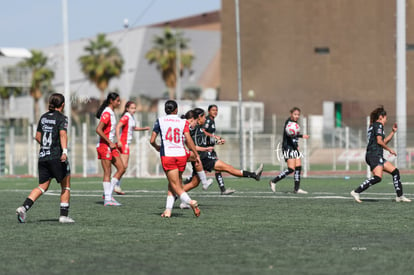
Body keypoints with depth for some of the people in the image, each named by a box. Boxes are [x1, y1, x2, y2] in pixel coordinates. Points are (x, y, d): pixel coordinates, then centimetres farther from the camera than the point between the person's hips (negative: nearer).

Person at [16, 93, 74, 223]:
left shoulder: (43, 117, 13)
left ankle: (24, 207, -8)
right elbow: (63, 134, -21)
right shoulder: (61, 118, -6)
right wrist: (64, 151, -33)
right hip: (57, 157, -6)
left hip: (42, 156, 6)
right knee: (66, 186, 8)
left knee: (42, 187, 10)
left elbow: (38, 136, 19)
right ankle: (64, 215, 5)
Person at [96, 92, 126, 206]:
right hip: (104, 145, -10)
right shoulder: (106, 113, -15)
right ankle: (107, 199, -2)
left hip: (110, 145, 10)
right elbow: (98, 130, -23)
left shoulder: (111, 113, 14)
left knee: (121, 168, 6)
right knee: (107, 173, -6)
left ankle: (108, 194, 10)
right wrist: (110, 142, -21)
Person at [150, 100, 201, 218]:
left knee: (175, 185, -3)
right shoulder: (183, 122, 5)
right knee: (171, 184, 15)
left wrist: (157, 147, 26)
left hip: (167, 155, -2)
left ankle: (190, 202, -27)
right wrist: (196, 155, 2)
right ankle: (168, 210, 7)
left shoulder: (160, 121, 5)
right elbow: (188, 140, -5)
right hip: (181, 155, 2)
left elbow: (152, 140, 5)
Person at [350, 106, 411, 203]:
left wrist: (393, 132, 26)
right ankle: (356, 192, -25)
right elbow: (379, 141, -14)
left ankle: (400, 196, 13)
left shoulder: (373, 126, 25)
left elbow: (384, 142, 31)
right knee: (377, 177, -24)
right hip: (374, 154, -11)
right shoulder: (378, 125, -5)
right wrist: (389, 149, -3)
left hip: (377, 156, 11)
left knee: (395, 171, 12)